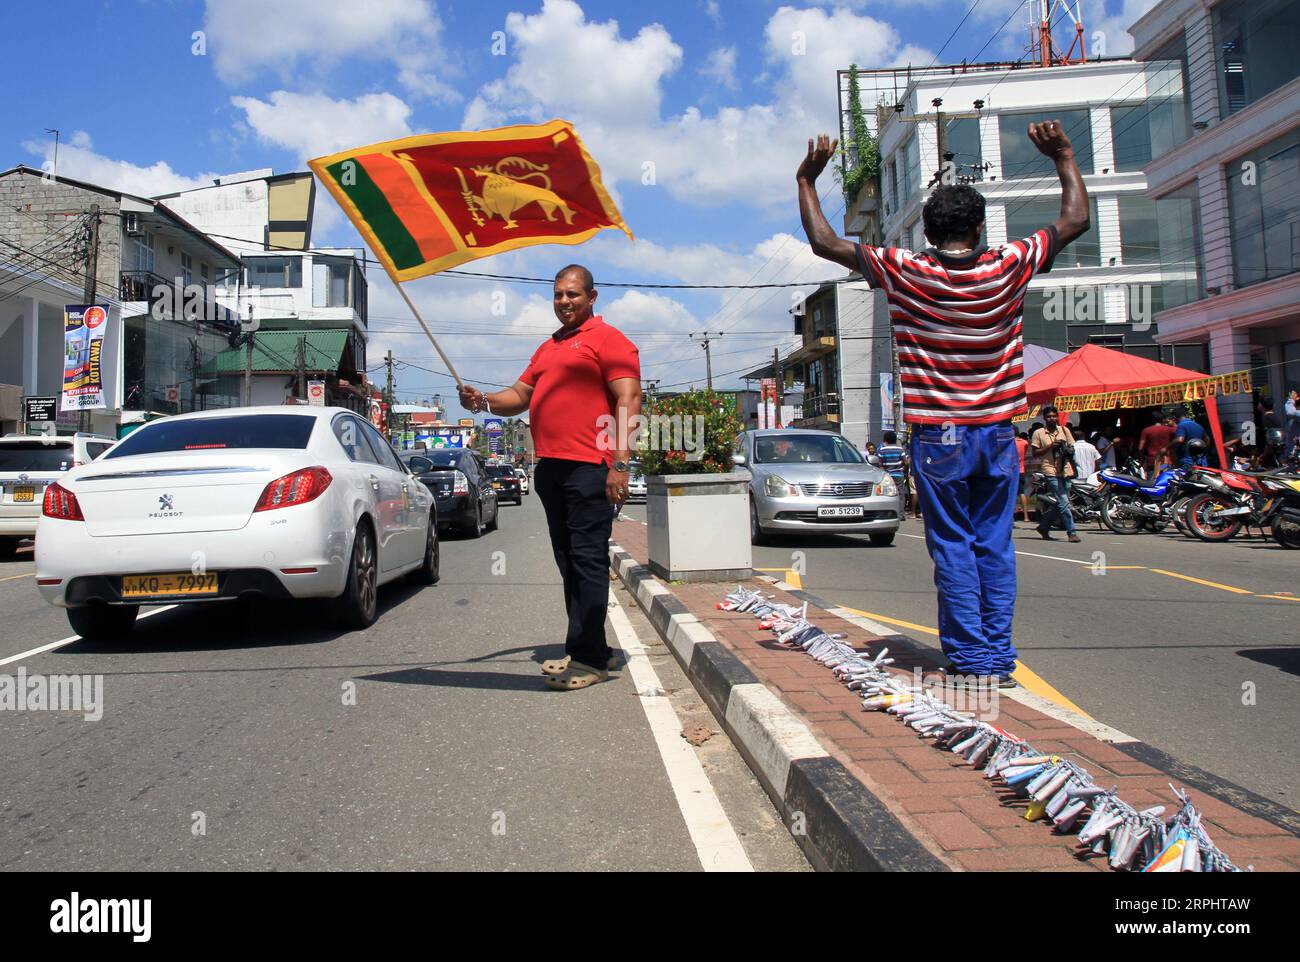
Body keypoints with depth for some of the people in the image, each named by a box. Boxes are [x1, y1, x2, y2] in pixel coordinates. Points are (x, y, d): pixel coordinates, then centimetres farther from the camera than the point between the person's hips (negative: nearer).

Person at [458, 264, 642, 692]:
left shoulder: (607, 339, -1)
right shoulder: (547, 348, 25)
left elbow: (628, 401, -10)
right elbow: (520, 394, 26)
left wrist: (620, 464, -19)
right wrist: (484, 401, 4)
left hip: (589, 468, -9)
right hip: (549, 466, 9)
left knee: (588, 560, -8)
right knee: (569, 561, 11)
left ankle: (587, 657, -5)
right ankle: (591, 651, 20)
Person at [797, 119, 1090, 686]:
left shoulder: (906, 274, -8)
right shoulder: (1008, 267, -2)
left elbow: (823, 242, -1)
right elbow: (1075, 221, 13)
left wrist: (807, 179, 10)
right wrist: (1064, 157, 24)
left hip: (938, 437, -2)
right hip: (997, 433, 3)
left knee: (953, 548, 4)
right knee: (995, 546, 9)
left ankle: (971, 659, 6)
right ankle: (999, 657, 13)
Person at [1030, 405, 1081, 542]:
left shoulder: (1064, 430, 12)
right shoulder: (1038, 433, 1)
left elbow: (1072, 447, 17)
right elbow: (1035, 453, 0)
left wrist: (1068, 450, -6)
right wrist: (1050, 446, -13)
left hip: (1065, 470, 5)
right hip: (1050, 471, -5)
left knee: (1061, 505, 8)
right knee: (1064, 503, -12)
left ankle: (1043, 526, 23)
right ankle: (1072, 532, -7)